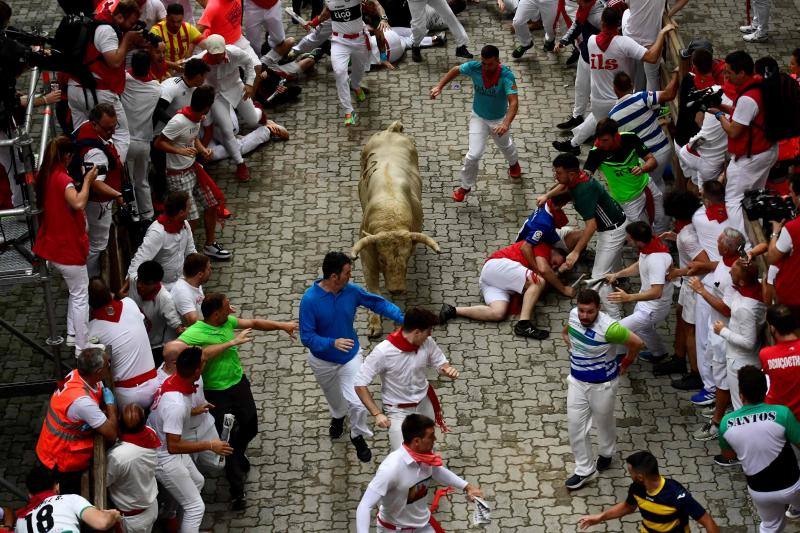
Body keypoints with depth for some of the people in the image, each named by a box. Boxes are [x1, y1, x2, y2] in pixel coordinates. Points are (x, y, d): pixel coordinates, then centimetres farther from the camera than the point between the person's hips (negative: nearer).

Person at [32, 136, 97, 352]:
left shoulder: (43, 176, 2)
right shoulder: (63, 179, -23)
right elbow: (78, 203, -39)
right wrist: (87, 180, -25)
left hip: (51, 244, 9)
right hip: (68, 247, -9)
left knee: (75, 290, 24)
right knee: (80, 296, 2)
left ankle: (73, 334, 29)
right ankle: (82, 347, 6)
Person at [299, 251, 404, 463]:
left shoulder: (351, 291, -19)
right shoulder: (310, 299, -30)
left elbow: (377, 303, -4)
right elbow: (307, 337, -29)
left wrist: (402, 317, -17)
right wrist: (333, 343, -44)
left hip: (350, 357, 1)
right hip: (322, 361, -1)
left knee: (357, 402, -9)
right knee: (333, 396, 27)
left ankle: (358, 436, 21)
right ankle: (338, 416, 63)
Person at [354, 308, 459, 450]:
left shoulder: (427, 343, -16)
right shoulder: (383, 352, -30)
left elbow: (440, 363, 2)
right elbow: (360, 384, -22)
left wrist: (448, 369, -23)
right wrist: (377, 414, -26)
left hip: (425, 403, 5)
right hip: (399, 410, -5)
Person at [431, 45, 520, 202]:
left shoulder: (506, 75, -35)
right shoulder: (475, 67, -26)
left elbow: (514, 102, -44)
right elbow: (455, 70, -4)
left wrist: (506, 124, -58)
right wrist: (439, 86, -14)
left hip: (499, 119, -1)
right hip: (478, 117, 1)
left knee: (505, 145, 29)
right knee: (474, 154, -8)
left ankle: (514, 163, 65)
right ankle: (466, 186, 17)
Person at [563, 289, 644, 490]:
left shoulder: (608, 328, -32)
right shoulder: (573, 315, -14)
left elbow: (637, 343, -19)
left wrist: (625, 364, -3)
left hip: (603, 384, -4)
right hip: (577, 380, 5)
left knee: (604, 421, 20)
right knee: (575, 424, 4)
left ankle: (606, 453, 50)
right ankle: (584, 469, 18)